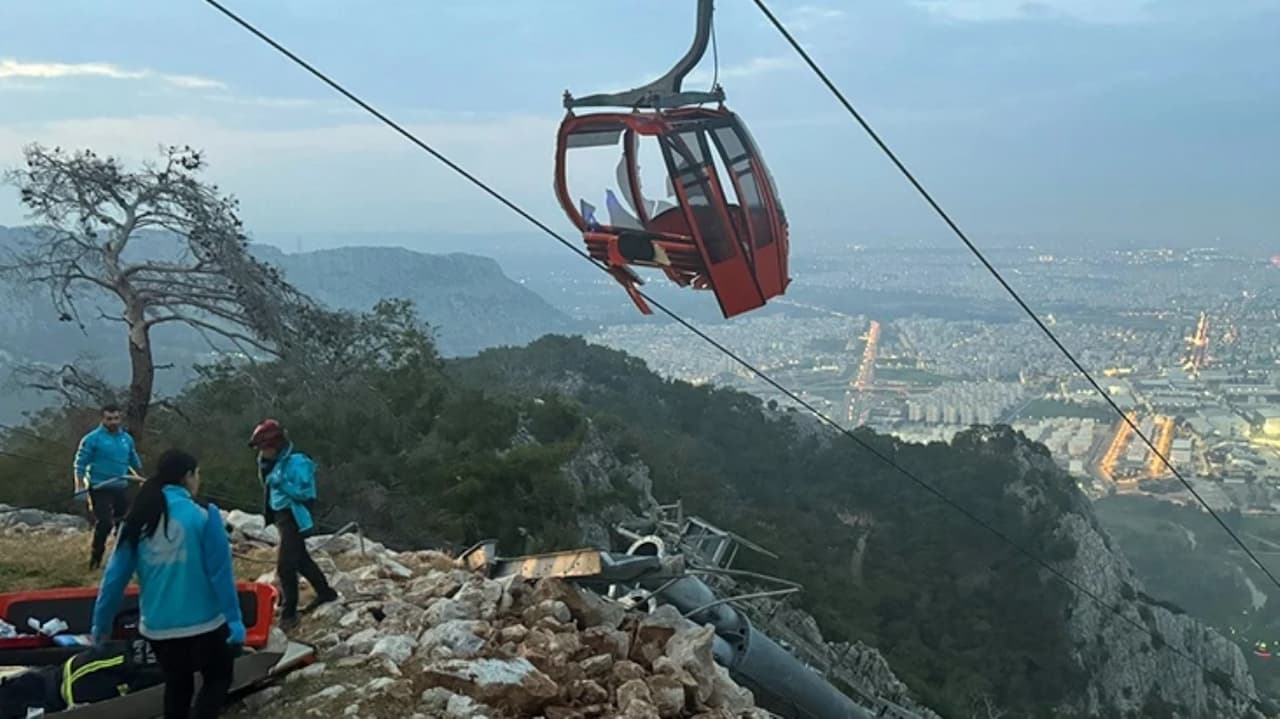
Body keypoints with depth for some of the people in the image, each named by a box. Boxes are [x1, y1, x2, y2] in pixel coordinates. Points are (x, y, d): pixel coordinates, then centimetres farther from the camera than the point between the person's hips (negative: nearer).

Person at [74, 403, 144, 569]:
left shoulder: (127, 439, 9)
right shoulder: (92, 438, -8)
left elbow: (135, 463, 21)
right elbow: (80, 464, -8)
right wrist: (80, 487, -15)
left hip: (121, 488, 6)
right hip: (100, 488, -6)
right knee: (104, 523, -14)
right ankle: (95, 559, 0)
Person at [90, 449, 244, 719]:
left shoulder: (138, 520, -1)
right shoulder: (203, 516, -15)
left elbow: (116, 576, 2)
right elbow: (220, 573, -14)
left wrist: (102, 622, 13)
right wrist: (234, 619, -9)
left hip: (157, 627, 5)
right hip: (203, 623, -4)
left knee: (177, 684, 25)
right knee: (218, 678, 16)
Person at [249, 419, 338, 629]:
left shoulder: (296, 461, -20)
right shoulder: (276, 461, 7)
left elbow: (305, 492, -24)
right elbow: (271, 487, 16)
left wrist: (281, 482, -28)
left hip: (295, 518, -10)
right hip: (282, 516, 10)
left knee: (285, 565, -11)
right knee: (300, 558, 21)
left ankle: (289, 614, -4)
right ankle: (325, 592, 37)